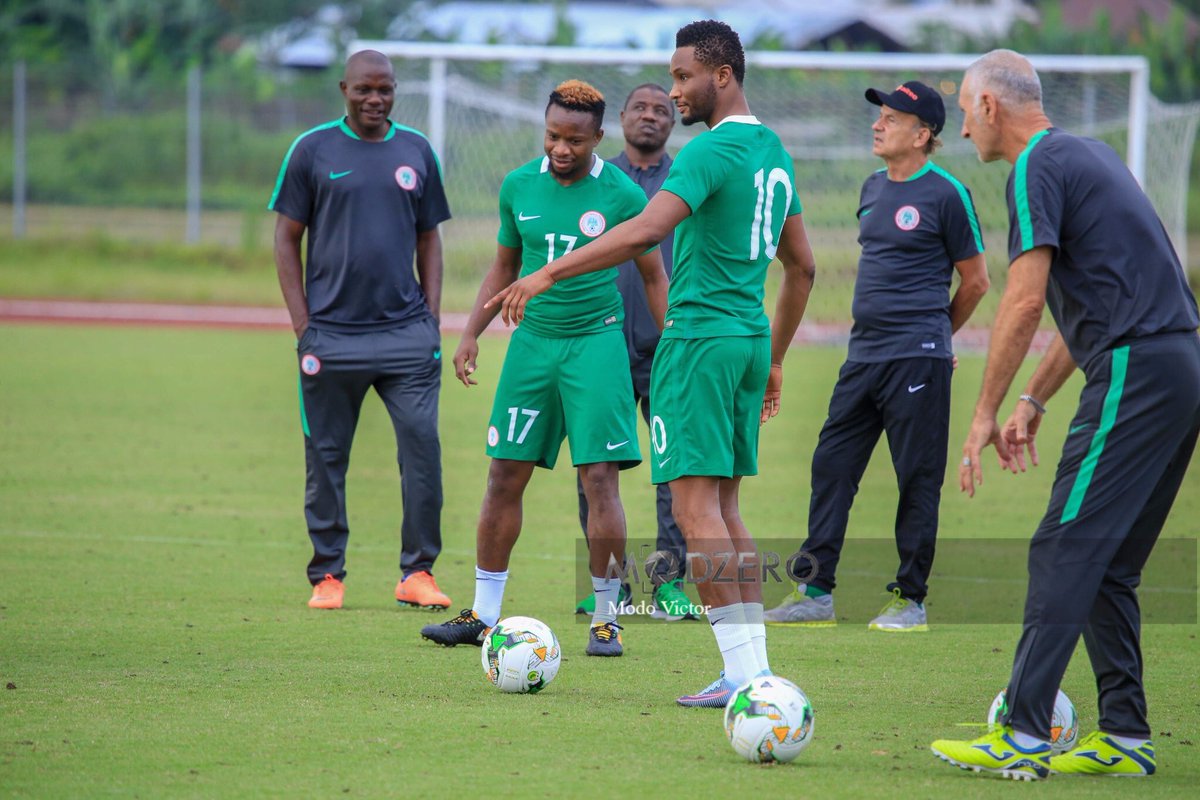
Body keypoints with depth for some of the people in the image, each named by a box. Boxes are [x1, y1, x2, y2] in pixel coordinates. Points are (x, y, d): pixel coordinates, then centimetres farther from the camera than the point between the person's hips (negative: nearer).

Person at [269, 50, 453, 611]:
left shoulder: (416, 151, 11)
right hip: (332, 331, -1)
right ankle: (327, 576, 12)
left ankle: (417, 572, -1)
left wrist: (431, 319, 7)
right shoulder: (312, 150, 3)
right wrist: (302, 324, -2)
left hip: (405, 332, 2)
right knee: (326, 458, 3)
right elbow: (286, 239, 5)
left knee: (422, 445, -8)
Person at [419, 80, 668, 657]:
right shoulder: (519, 187, 4)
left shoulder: (621, 195, -5)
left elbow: (654, 276, 4)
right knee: (504, 478, 4)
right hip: (531, 342, 4)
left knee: (600, 479, -7)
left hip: (595, 343, -4)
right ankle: (482, 615, 12)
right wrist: (471, 334, 9)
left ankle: (606, 619, 1)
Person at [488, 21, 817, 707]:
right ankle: (756, 671, 8)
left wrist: (547, 275, -26)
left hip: (700, 336, -9)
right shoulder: (775, 153, 16)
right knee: (724, 508, 12)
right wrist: (773, 360, 29)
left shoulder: (712, 151, -14)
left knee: (696, 507, -8)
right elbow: (803, 268, 22)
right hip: (751, 339, 9)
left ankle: (743, 675, -13)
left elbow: (646, 231, -27)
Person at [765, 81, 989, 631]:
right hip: (863, 353, 7)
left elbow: (975, 281, 0)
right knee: (831, 466, 4)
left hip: (917, 359, -7)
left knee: (917, 478, -1)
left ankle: (911, 598, 5)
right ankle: (816, 592, 7)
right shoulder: (874, 189, 14)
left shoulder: (946, 194, -7)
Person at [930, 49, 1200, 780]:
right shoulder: (1089, 155, 23)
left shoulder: (1039, 168, -7)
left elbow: (1025, 303, -14)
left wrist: (986, 413, -9)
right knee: (1109, 568, 13)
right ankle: (1124, 738, 11)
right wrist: (1036, 399, 27)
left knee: (1064, 555, -9)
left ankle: (1023, 737, -12)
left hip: (1135, 376, -9)